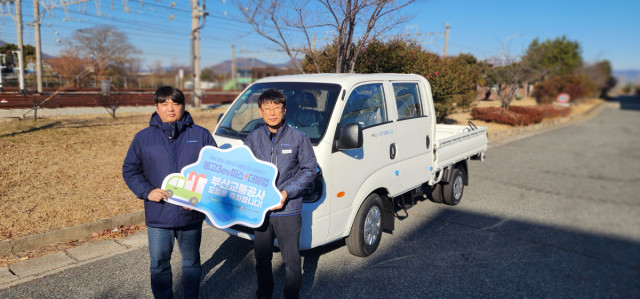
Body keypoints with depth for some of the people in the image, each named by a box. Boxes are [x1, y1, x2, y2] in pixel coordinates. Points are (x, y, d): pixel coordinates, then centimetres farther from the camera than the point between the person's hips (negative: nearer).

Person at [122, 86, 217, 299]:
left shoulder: (201, 135, -2)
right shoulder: (143, 138, 2)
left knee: (191, 262, 17)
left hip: (191, 215, 0)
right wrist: (147, 191, -11)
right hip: (158, 216, 1)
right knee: (159, 264, 13)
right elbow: (129, 170, 6)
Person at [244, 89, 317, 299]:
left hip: (288, 211, -3)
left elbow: (309, 169, -4)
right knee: (262, 258, 19)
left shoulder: (298, 138, -5)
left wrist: (287, 192, -15)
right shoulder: (253, 138, 3)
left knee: (292, 260, 6)